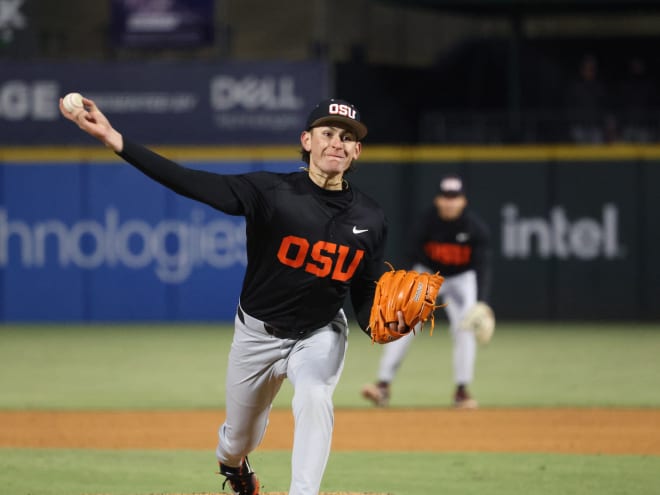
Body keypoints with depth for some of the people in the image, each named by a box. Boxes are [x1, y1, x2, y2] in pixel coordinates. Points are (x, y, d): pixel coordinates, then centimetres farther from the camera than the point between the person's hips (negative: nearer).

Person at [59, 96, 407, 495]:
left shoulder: (370, 219, -11)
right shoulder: (272, 192, -21)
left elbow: (367, 295, -3)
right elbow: (191, 182, -30)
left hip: (320, 335, 0)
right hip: (258, 331, 0)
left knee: (315, 401, -31)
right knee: (240, 436, 16)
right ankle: (232, 462, 54)